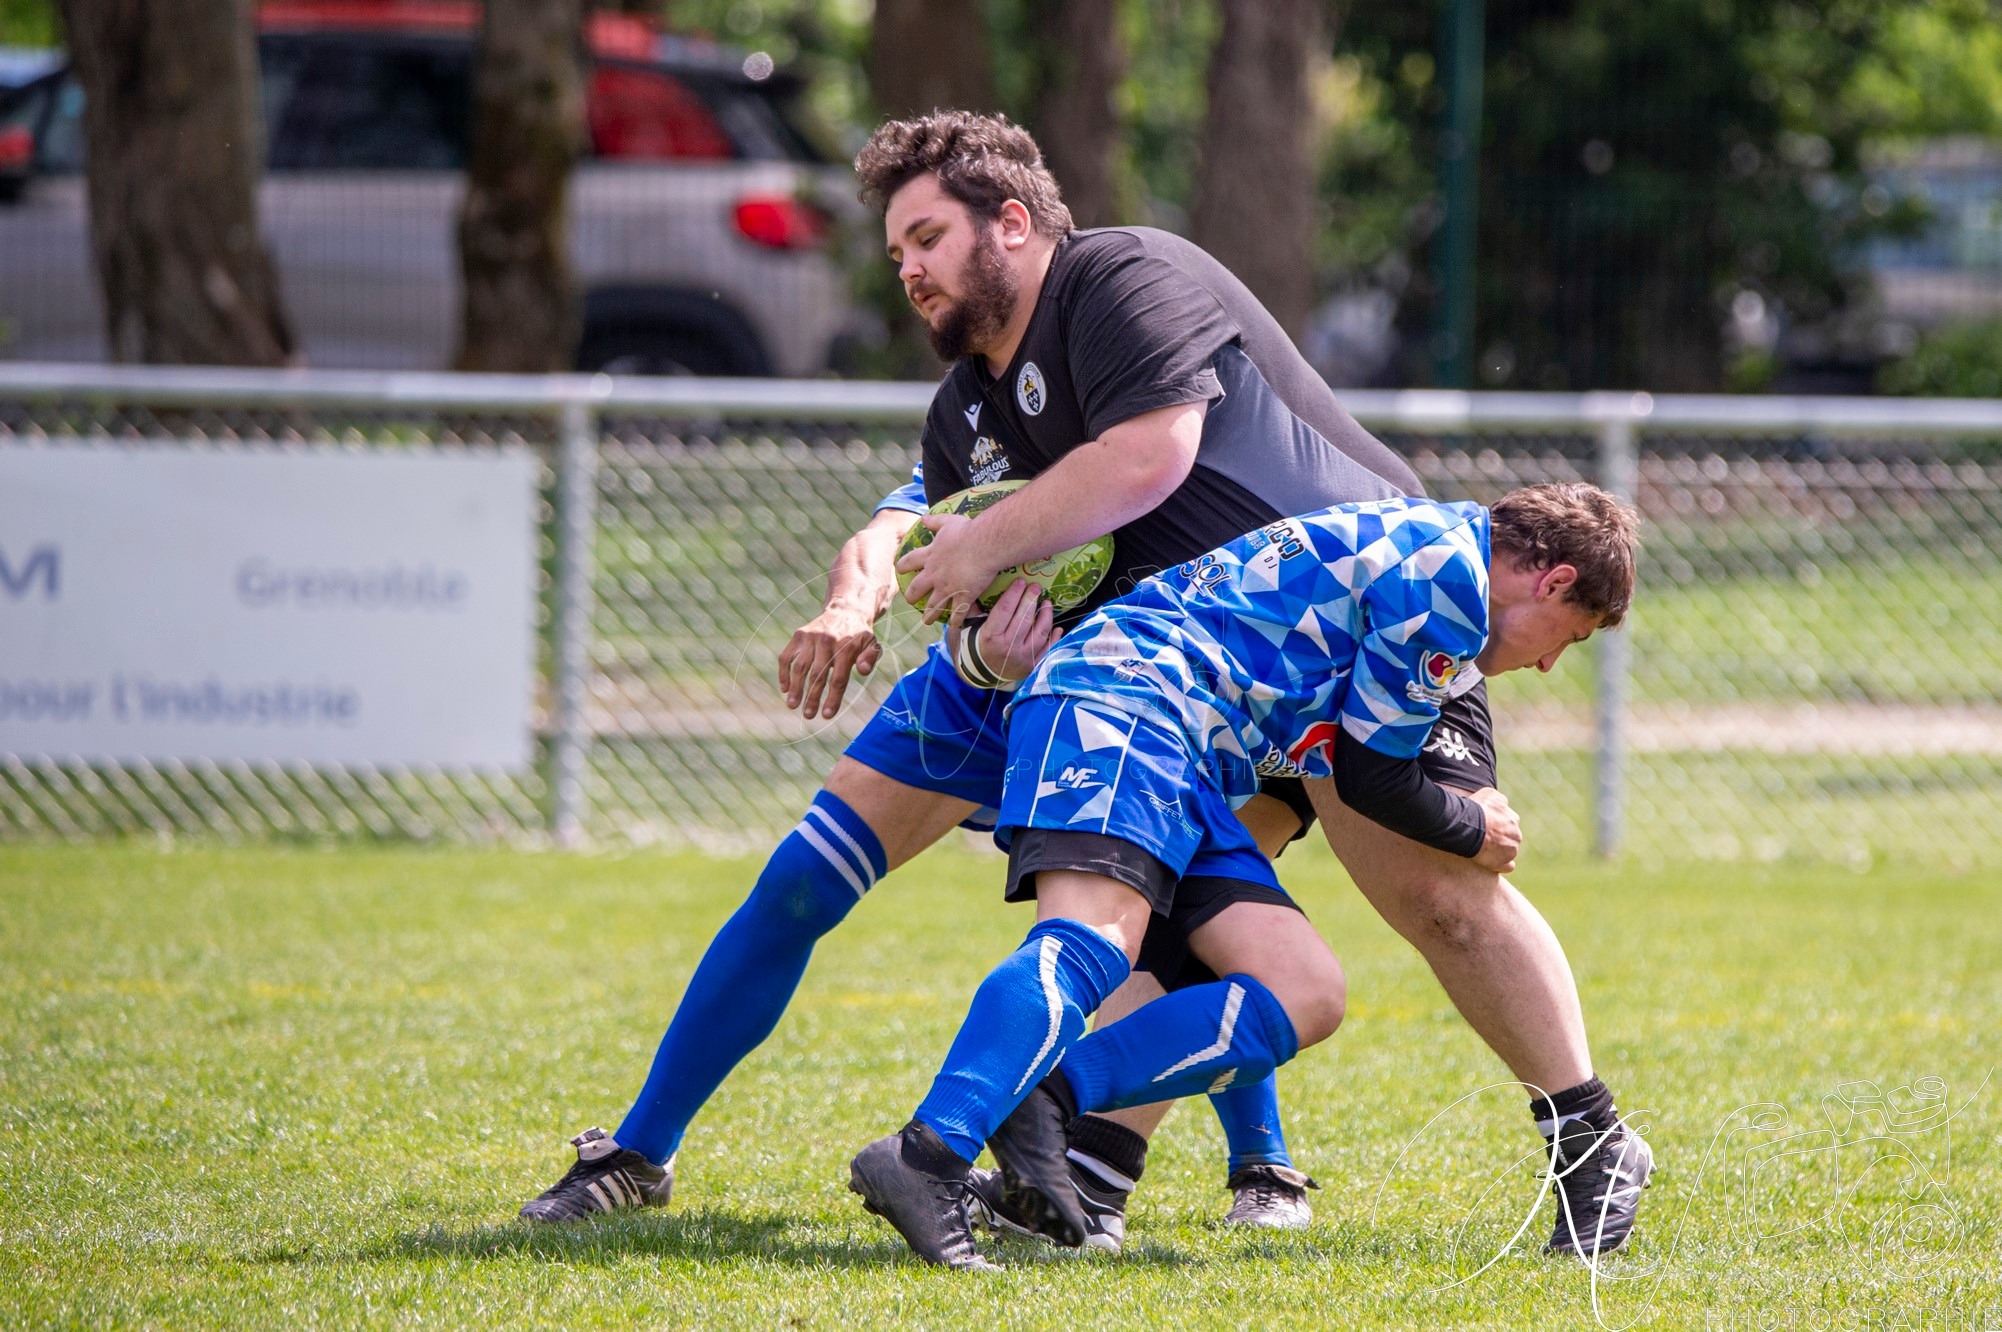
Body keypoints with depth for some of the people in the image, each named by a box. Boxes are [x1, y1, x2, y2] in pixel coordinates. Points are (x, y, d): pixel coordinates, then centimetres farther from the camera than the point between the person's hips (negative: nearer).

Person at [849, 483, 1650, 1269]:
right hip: (1125, 687, -10)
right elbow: (1372, 775, 0)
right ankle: (929, 1156, -52)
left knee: (1307, 995, -2)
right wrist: (1475, 833, 15)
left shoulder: (1401, 542, 28)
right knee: (1092, 939, -32)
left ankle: (1042, 1101, -19)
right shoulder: (1448, 566, -3)